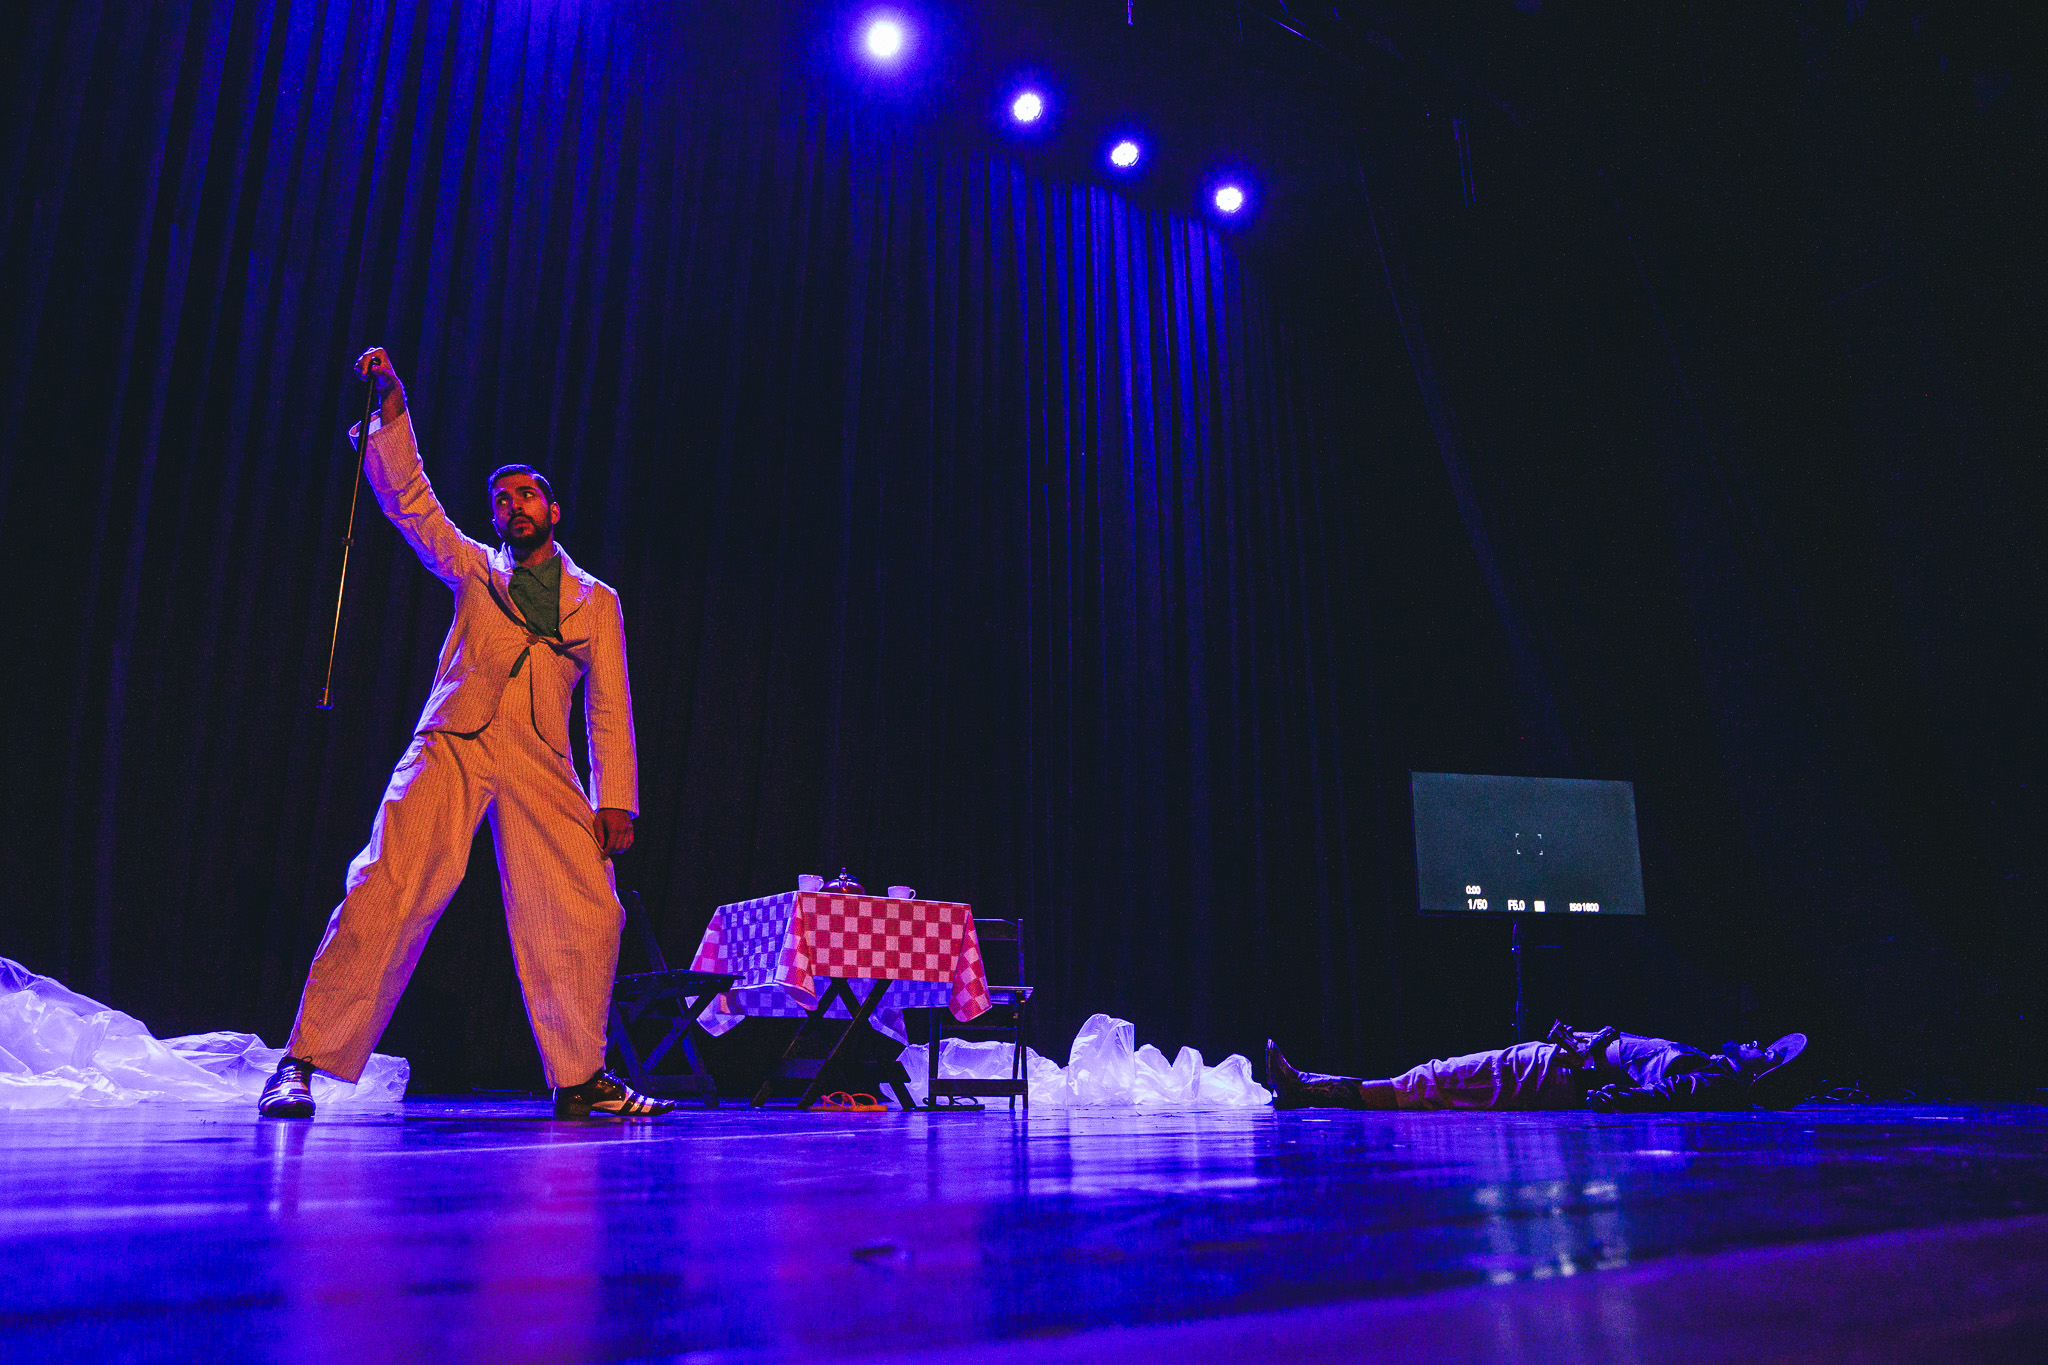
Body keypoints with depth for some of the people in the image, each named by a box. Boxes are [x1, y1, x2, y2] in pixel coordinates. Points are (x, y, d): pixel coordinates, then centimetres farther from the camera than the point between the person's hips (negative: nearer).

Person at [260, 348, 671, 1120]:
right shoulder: (474, 570, 20)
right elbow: (409, 500, 9)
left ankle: (579, 1080, 6)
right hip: (452, 746, 0)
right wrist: (392, 413, -2)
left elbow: (610, 707, 12)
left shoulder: (596, 602, 19)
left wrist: (616, 798, 2)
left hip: (541, 766, 1)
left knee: (586, 914, -8)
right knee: (385, 893, -14)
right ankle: (303, 1063, -5)